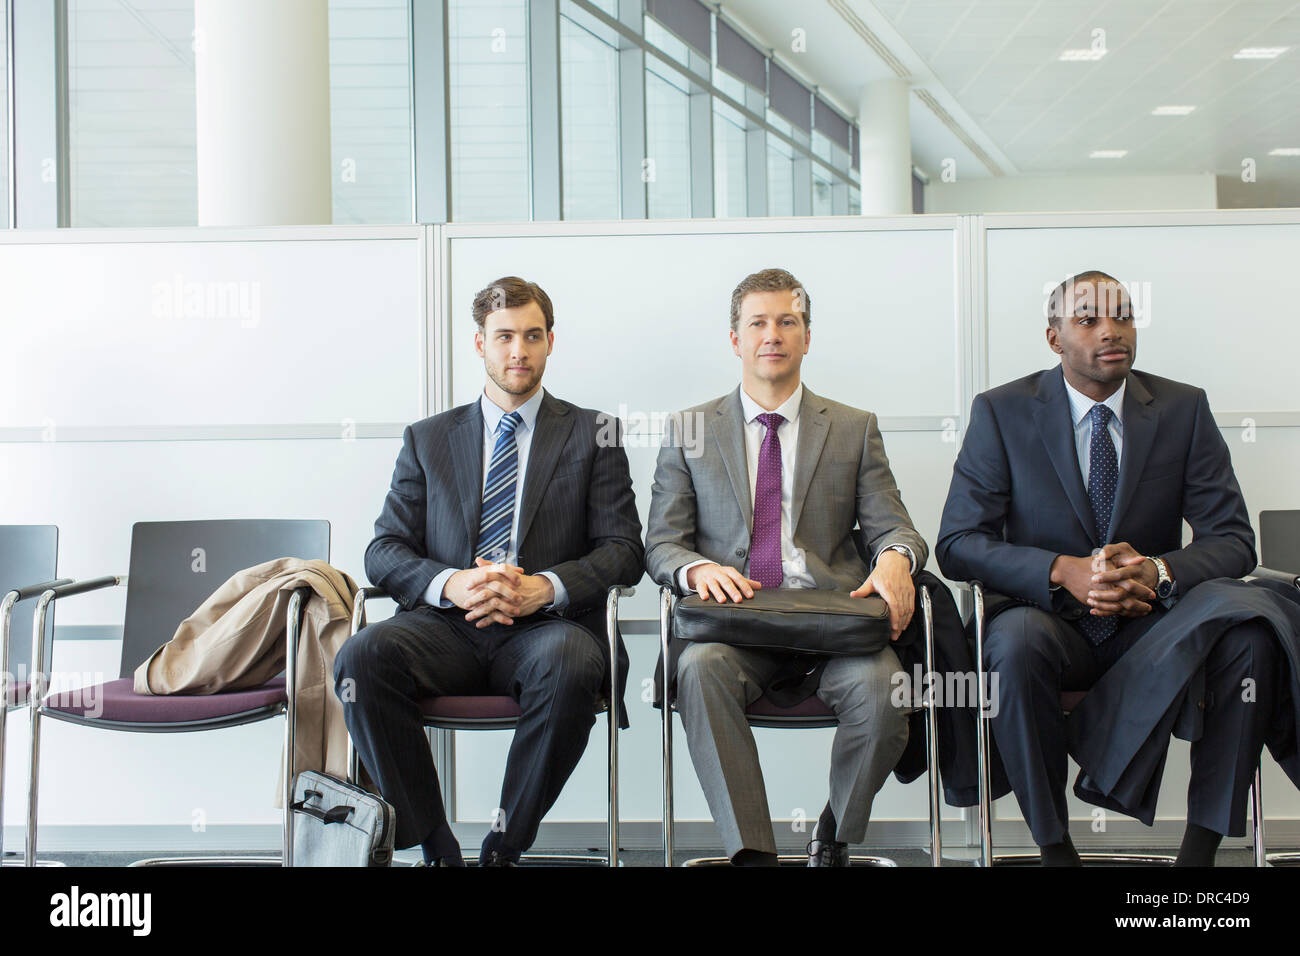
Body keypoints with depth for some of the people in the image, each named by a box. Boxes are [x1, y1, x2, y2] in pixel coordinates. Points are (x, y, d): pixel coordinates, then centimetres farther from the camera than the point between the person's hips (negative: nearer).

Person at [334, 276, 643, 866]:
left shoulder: (591, 436, 14)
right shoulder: (427, 439, 18)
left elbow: (623, 550, 5)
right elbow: (384, 551, 10)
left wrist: (543, 588, -14)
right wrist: (450, 584, -12)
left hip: (544, 626, -2)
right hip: (447, 627, 2)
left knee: (569, 663, -37)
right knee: (361, 657, -29)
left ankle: (504, 846, -19)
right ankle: (436, 848, -16)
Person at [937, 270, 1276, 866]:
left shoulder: (1184, 409, 4)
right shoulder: (1002, 412, -1)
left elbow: (1232, 540, 0)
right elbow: (957, 542, -7)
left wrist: (1159, 571, -23)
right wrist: (1063, 571, -23)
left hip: (1150, 624, 2)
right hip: (1050, 620, -2)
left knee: (1247, 634, -27)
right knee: (1017, 638, -36)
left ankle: (1202, 844, -16)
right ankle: (1054, 846, -20)